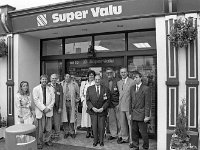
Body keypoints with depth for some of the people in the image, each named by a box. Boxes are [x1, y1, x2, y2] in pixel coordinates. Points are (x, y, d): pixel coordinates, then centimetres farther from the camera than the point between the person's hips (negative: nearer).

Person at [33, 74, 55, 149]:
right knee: (40, 128, 0)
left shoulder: (50, 89, 10)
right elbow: (36, 100, -7)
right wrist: (43, 108, -13)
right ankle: (39, 142, 15)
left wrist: (48, 108, -7)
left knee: (49, 127, 7)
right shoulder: (35, 89, 1)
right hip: (40, 111, -3)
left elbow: (53, 99, 6)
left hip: (49, 111, 3)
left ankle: (47, 140, 24)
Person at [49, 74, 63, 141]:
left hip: (57, 107, 0)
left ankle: (57, 135, 19)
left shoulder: (59, 86, 3)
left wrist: (60, 107, -4)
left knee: (57, 122, 4)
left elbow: (61, 98, 1)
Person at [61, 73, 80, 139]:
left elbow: (78, 93, 12)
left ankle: (72, 132, 15)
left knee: (72, 118, 2)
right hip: (64, 103, 1)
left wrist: (76, 100, 6)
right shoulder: (61, 84, 6)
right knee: (65, 118, 4)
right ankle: (66, 132, 17)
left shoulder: (74, 84, 5)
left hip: (72, 103, -1)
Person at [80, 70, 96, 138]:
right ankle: (88, 131, 12)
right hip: (85, 102, 2)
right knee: (86, 115, 2)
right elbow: (81, 93, 13)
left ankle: (93, 132, 7)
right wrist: (83, 99, 1)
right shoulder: (83, 83, 13)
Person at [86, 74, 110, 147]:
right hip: (93, 111, 1)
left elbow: (107, 100, -1)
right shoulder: (89, 89, 2)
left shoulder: (105, 89, 0)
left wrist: (102, 108, -13)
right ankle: (95, 140, 24)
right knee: (94, 127, 5)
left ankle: (101, 141, 25)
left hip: (102, 111, 0)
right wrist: (92, 108, -12)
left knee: (101, 127, 5)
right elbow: (87, 100, 0)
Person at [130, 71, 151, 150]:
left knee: (143, 132, 4)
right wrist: (130, 113, 11)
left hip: (142, 115, -5)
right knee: (134, 132, 10)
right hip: (134, 115, 5)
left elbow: (147, 103, -9)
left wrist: (147, 116, -11)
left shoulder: (146, 88, -8)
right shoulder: (132, 88, 11)